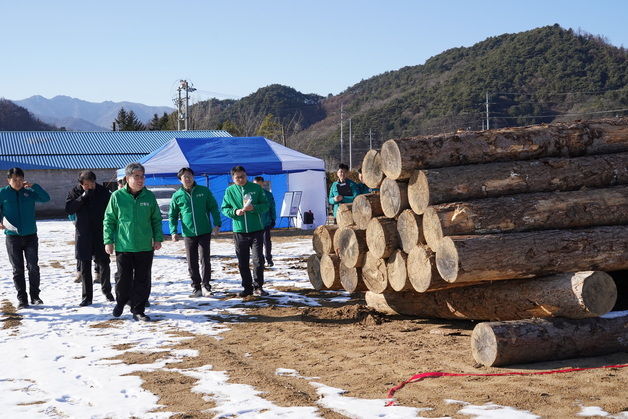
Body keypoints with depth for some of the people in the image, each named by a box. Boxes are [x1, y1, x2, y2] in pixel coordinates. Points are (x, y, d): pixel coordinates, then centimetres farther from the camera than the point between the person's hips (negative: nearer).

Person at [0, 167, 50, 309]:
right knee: (18, 270, 5)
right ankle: (22, 299, 12)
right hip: (12, 236, -1)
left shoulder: (29, 192, 1)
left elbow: (46, 198, -7)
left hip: (30, 235, 1)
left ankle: (35, 296, 12)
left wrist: (33, 186, -16)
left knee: (33, 267, 0)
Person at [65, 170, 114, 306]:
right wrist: (83, 197, -23)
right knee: (84, 266, 4)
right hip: (83, 235, 0)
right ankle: (87, 297, 11)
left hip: (100, 233, 0)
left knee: (104, 263, 2)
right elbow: (68, 209, -14)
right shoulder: (75, 192, -1)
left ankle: (106, 290, 23)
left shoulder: (103, 192, -1)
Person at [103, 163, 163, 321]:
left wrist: (158, 238, 6)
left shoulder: (149, 196, 3)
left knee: (143, 280, 4)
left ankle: (138, 310, 15)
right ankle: (120, 302, 32)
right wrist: (108, 241, -2)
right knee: (124, 278, 5)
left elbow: (156, 219, 12)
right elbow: (109, 220, 2)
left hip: (145, 247, 2)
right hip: (123, 247, -2)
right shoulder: (117, 196, -4)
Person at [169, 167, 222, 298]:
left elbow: (214, 208, 5)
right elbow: (172, 215, 10)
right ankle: (196, 287, 14)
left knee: (205, 259, -5)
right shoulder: (177, 196, 4)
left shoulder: (204, 191, 2)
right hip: (188, 233, 2)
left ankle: (206, 285, 6)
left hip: (205, 232, -1)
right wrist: (173, 231, -2)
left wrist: (217, 224, -6)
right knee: (192, 262, 5)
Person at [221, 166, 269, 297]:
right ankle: (247, 288, 17)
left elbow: (265, 205, 2)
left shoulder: (256, 188, 1)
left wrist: (254, 208, -16)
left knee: (258, 260, -4)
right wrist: (234, 212, -12)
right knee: (242, 263, 7)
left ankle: (258, 287, 6)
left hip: (256, 230, -2)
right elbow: (224, 208, 7)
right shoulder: (230, 191, 4)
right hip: (239, 231, 2)